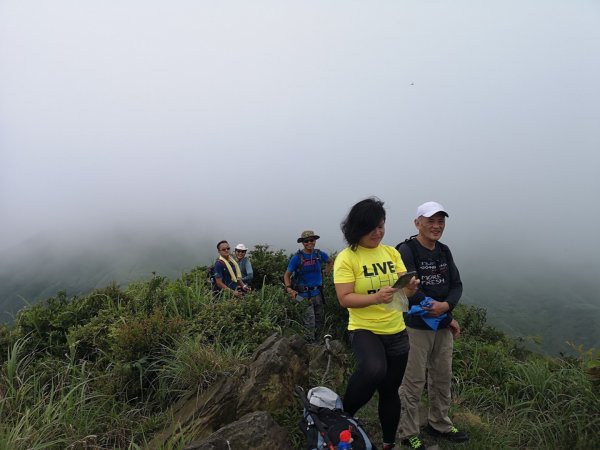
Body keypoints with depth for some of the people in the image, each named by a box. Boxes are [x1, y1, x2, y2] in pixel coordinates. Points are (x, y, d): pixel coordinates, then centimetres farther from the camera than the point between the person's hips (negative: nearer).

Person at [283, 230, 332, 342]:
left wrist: (326, 272, 10)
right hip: (304, 294, -5)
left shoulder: (320, 254, 1)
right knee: (310, 322, -7)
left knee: (320, 320, 15)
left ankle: (316, 339, 35)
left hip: (318, 292, 5)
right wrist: (289, 289, -21)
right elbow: (287, 275, -6)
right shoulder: (297, 258, -10)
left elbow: (330, 262, 23)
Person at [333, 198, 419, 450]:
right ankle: (344, 414, -6)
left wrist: (410, 288, -21)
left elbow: (404, 288, 3)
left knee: (390, 391, 16)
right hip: (364, 329, -5)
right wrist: (375, 298, -33)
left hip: (396, 331, 5)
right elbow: (344, 299, -18)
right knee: (374, 370, -34)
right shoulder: (346, 258, -13)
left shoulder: (391, 252, 3)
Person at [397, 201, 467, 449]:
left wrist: (446, 306, -17)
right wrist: (448, 316, -12)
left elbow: (456, 284, 6)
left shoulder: (444, 251, 9)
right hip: (416, 326, -7)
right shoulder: (406, 250, -13)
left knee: (443, 378, 18)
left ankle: (439, 424, 37)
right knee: (413, 382, 1)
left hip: (443, 326, 7)